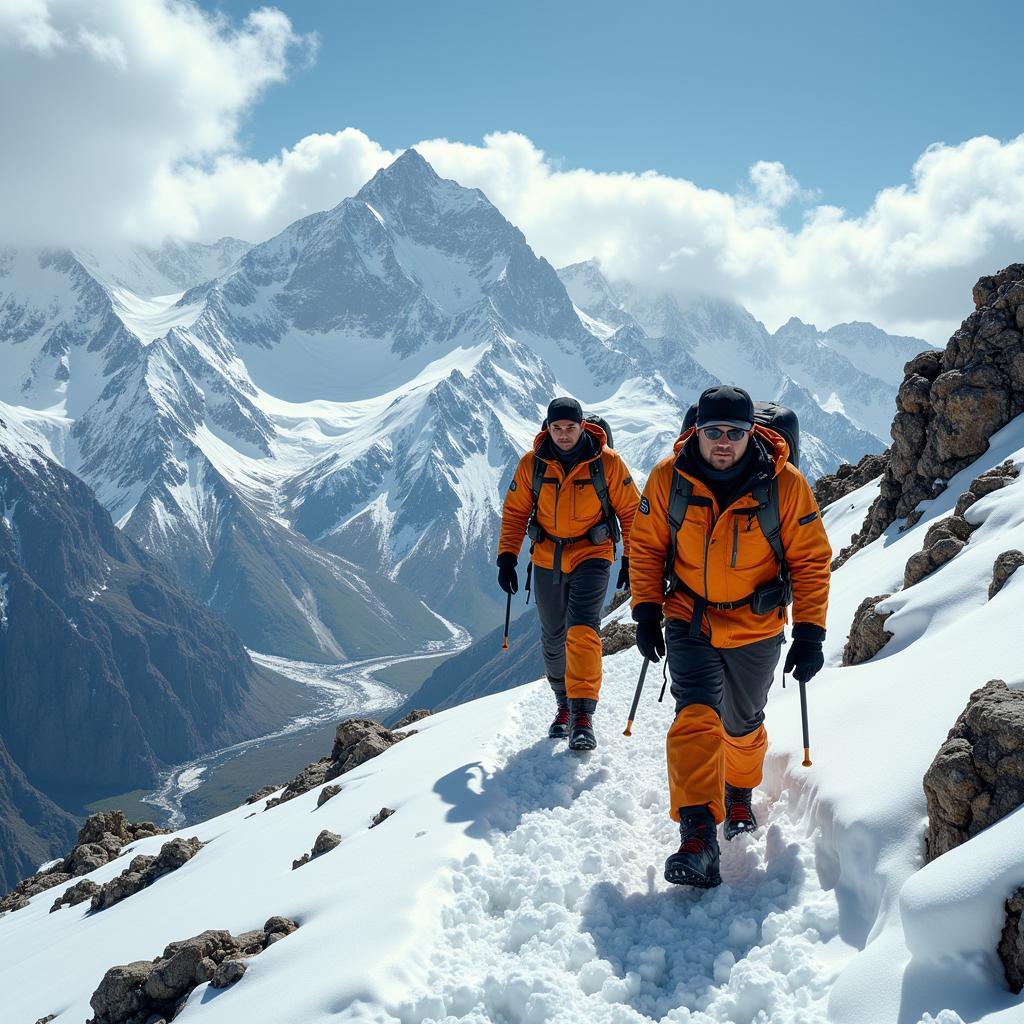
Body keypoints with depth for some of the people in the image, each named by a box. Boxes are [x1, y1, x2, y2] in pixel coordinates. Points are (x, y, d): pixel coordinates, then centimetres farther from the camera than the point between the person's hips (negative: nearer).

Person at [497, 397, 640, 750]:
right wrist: (507, 557, -1)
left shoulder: (607, 463, -9)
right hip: (547, 560, 3)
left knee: (582, 629, -20)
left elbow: (630, 511, 0)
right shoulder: (531, 464, -3)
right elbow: (515, 512, 6)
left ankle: (582, 714, -19)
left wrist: (631, 558, -2)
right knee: (553, 637, 12)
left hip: (592, 555, -3)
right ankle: (564, 704, 32)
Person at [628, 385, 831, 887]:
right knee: (697, 717, -19)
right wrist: (646, 610, -5)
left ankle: (740, 793, 47)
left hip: (755, 627, 1)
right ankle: (699, 835, -19)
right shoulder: (668, 478, -13)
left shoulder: (785, 484, -16)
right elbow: (646, 546, 0)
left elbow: (811, 559, -9)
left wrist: (810, 632, -12)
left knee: (742, 724, 17)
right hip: (689, 620, 0)